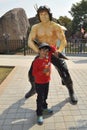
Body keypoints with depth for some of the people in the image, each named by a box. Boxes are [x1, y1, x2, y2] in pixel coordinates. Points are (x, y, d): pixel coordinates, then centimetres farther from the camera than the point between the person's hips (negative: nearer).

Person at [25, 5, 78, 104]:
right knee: (31, 73, 3)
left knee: (65, 73, -14)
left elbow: (63, 41, -19)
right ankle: (34, 88, 34)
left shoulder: (56, 26, -11)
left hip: (54, 53, -2)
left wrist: (59, 51, -39)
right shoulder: (35, 27, -4)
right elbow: (30, 42, -14)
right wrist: (39, 51, -30)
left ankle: (71, 91, 13)